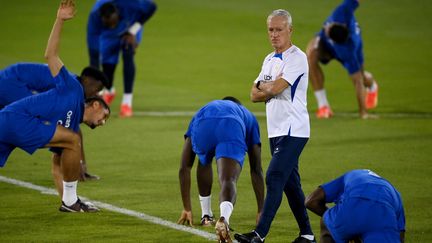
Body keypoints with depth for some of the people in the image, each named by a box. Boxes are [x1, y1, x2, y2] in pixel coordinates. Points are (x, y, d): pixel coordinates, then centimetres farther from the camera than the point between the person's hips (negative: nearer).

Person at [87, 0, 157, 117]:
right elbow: (94, 55, -39)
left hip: (130, 27, -1)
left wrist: (133, 31, -28)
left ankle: (127, 102, -20)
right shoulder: (94, 18, -41)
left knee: (128, 55, -23)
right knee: (107, 64, -5)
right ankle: (109, 92, 31)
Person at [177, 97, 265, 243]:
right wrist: (261, 210, 44)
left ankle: (206, 216, 36)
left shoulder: (201, 112, 47)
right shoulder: (247, 116, 44)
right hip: (232, 128, -2)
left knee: (204, 163, 34)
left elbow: (184, 167, 43)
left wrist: (187, 208, 48)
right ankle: (224, 218, -37)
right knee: (229, 181, -6)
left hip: (203, 127, 2)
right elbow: (256, 170, 40)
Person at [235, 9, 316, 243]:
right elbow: (254, 95, 12)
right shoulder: (270, 60, 17)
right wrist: (272, 89, -7)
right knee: (290, 183, 11)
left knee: (274, 178, -15)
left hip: (293, 130, -9)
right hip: (276, 131, 9)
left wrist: (263, 85, 1)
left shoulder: (297, 58, -10)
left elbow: (274, 88, -20)